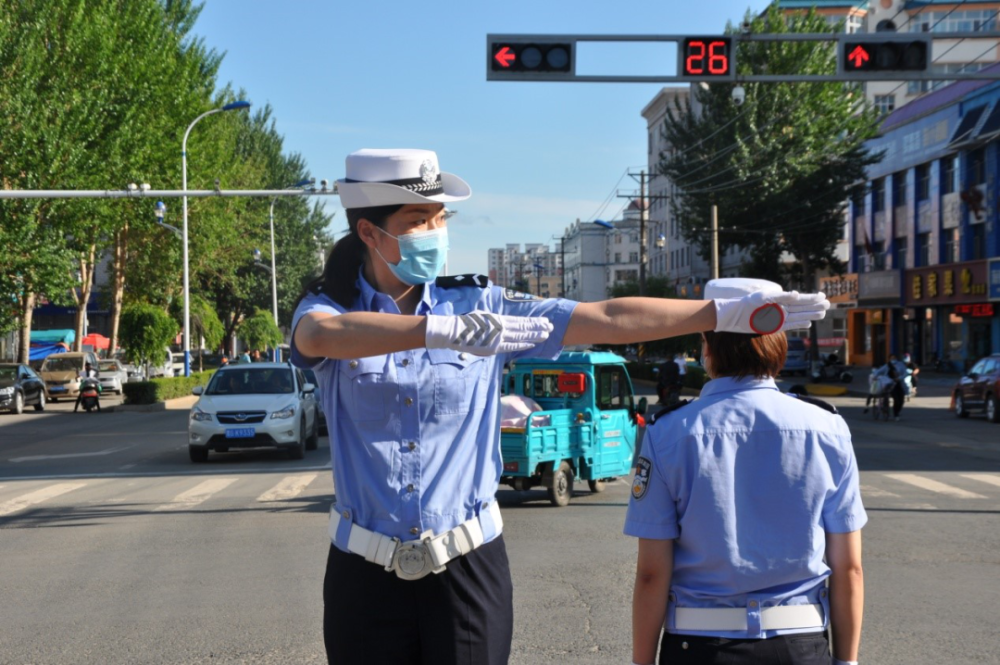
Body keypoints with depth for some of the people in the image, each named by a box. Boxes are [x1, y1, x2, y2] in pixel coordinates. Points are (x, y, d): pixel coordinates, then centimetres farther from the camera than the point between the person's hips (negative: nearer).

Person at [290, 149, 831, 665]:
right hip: (366, 572, 0)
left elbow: (609, 321, -3)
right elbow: (323, 334, -28)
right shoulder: (330, 307, -3)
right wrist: (446, 330, -41)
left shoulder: (477, 302, 1)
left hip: (467, 569, 1)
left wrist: (732, 313, -9)